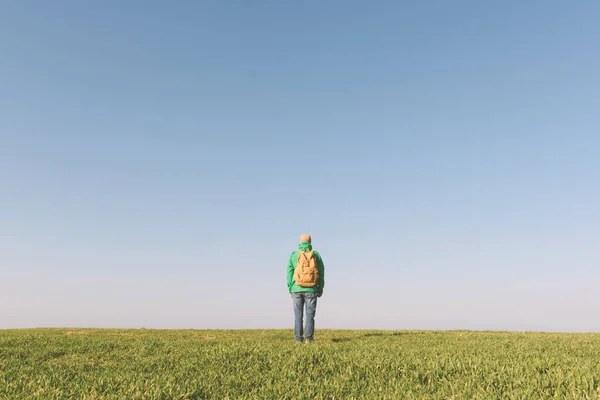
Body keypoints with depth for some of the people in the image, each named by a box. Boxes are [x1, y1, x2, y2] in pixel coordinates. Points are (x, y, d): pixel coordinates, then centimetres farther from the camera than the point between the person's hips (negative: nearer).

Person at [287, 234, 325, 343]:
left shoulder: (294, 255, -1)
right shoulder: (316, 255, 1)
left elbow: (289, 273, 0)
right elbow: (321, 273, 4)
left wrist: (290, 289, 8)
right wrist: (321, 289, 13)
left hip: (297, 289, 0)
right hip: (311, 289, 0)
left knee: (298, 314, 7)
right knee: (310, 314, 4)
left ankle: (299, 338, 6)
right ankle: (308, 337, -1)